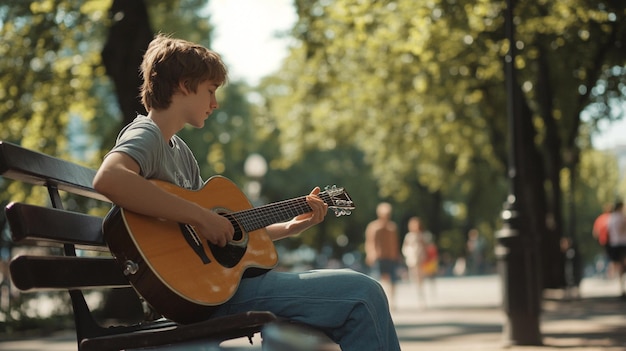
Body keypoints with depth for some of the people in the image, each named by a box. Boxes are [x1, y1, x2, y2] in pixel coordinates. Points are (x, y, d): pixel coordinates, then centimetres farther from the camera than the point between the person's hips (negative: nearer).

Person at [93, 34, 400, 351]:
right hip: (205, 291, -10)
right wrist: (201, 217, -29)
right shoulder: (145, 135, -8)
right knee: (364, 294, -13)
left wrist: (290, 227, 16)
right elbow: (108, 179, -33)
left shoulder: (180, 151, 20)